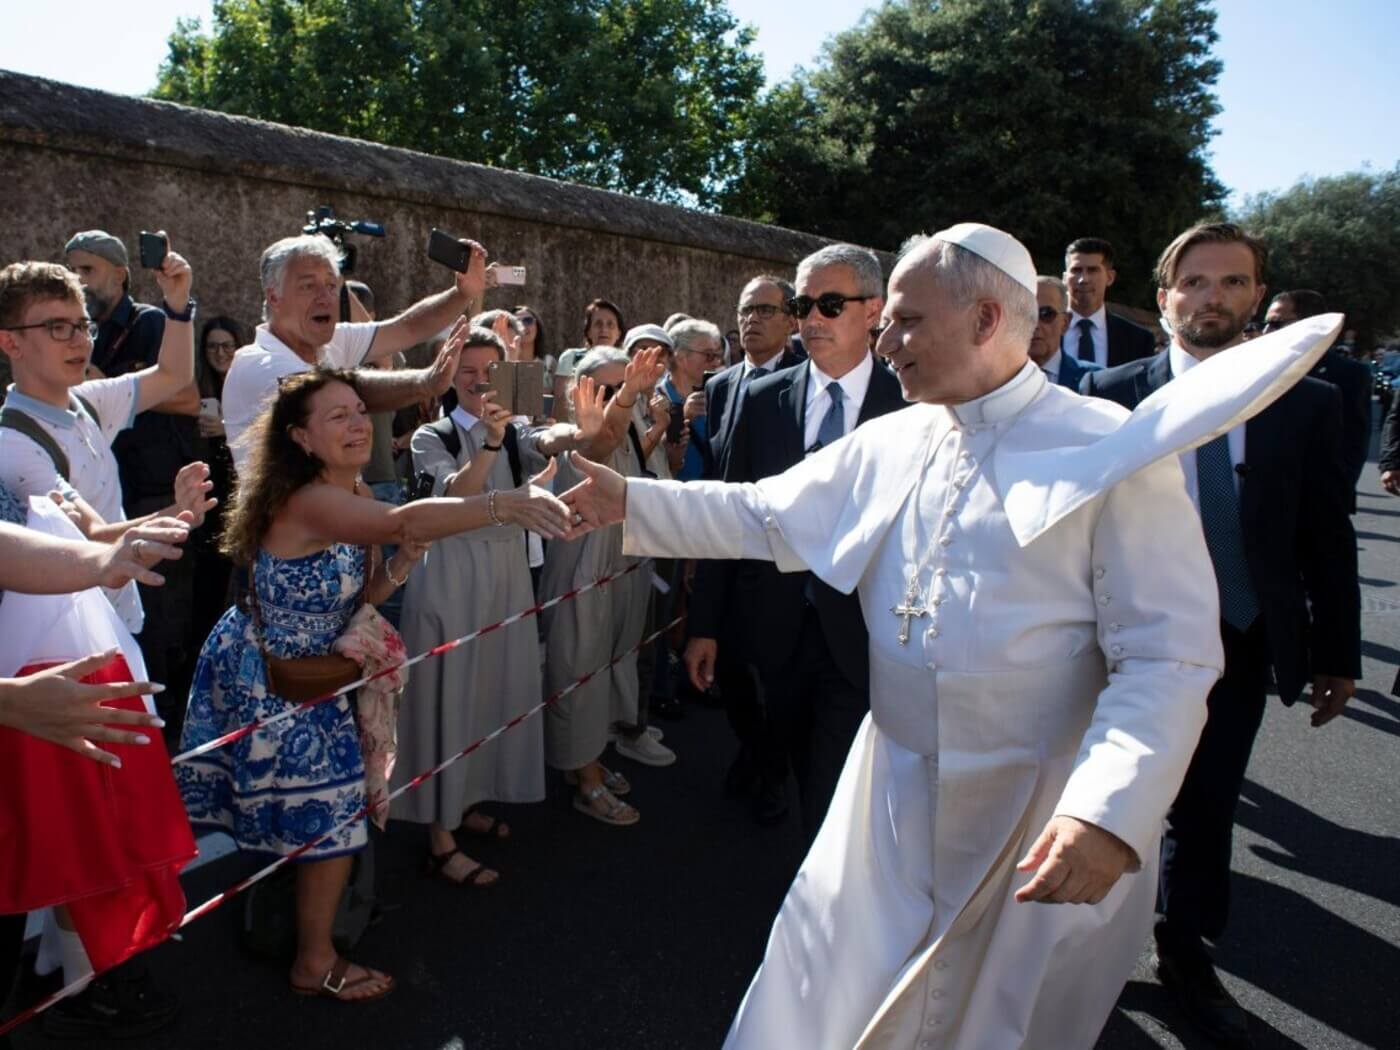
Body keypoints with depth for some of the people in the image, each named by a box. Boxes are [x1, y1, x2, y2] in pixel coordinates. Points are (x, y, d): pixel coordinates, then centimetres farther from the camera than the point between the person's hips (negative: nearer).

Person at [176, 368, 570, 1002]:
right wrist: (502, 504, -62)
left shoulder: (352, 496, 1)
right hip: (268, 681, -8)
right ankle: (315, 964, 22)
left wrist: (404, 560, -18)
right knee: (331, 812, 1)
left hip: (306, 674, 8)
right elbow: (402, 520, -50)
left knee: (325, 812, 20)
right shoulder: (309, 501, -29)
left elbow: (359, 595, 2)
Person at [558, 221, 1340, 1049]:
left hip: (1047, 821, -4)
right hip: (893, 798, 4)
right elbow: (762, 514, 10)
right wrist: (630, 501, 3)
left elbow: (1168, 657, -17)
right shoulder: (887, 443, 3)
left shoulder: (1112, 452, -13)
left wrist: (1108, 815, -27)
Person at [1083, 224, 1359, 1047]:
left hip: (1242, 643, 2)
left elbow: (1328, 539, 2)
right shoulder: (1112, 394, -7)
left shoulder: (1309, 403, -1)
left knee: (1208, 804, 14)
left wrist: (1339, 653, 4)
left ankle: (1186, 951, 36)